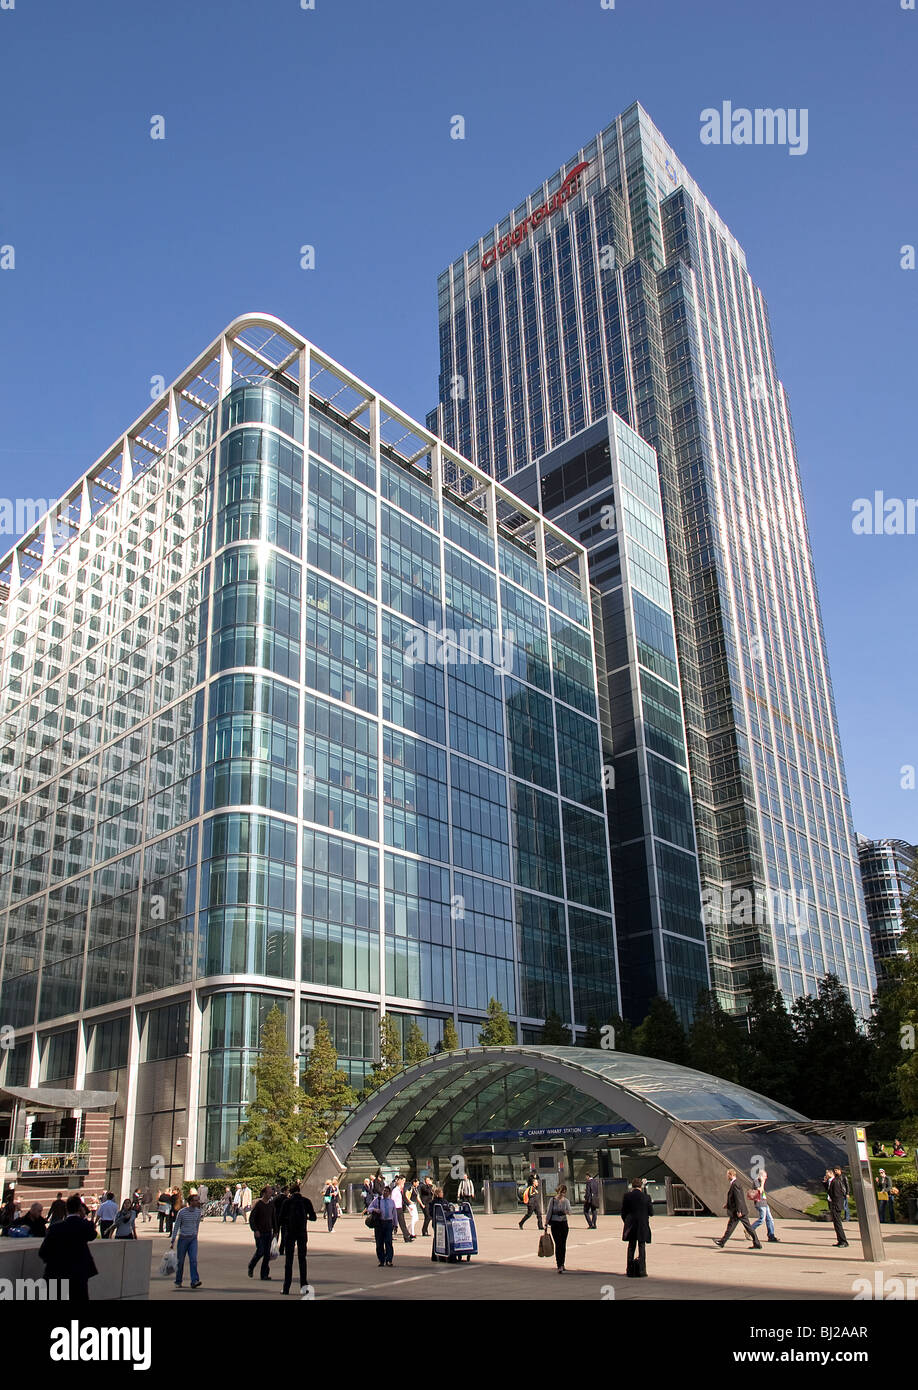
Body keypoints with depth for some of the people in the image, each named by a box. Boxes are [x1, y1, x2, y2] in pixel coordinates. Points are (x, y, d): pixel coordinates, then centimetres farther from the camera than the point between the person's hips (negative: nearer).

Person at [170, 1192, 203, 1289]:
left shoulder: (198, 1211, -1)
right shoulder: (182, 1212, -12)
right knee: (180, 1261, 7)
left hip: (193, 1239, 2)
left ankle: (194, 1281, -17)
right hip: (183, 1238, -2)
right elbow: (176, 1227, -7)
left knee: (193, 1260, -13)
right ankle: (178, 1282, 25)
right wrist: (172, 1241, -10)